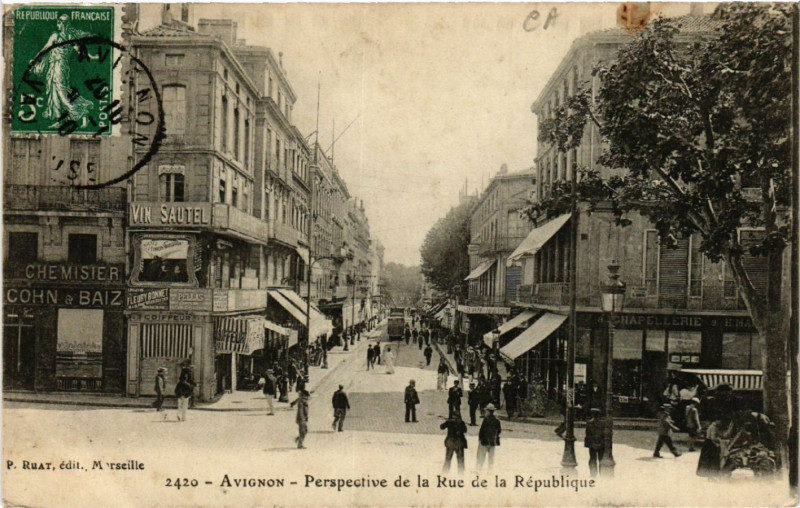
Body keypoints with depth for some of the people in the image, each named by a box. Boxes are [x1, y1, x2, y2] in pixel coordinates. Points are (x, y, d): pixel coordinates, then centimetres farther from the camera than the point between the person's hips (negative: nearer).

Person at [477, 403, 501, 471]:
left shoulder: (486, 419, -16)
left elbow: (482, 429, -17)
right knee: (491, 456, 13)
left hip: (485, 440, -6)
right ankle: (490, 470, 14)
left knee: (481, 456, 1)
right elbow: (499, 429, 9)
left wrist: (480, 437, -6)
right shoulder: (496, 420, 3)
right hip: (493, 441, 6)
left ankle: (478, 469, -1)